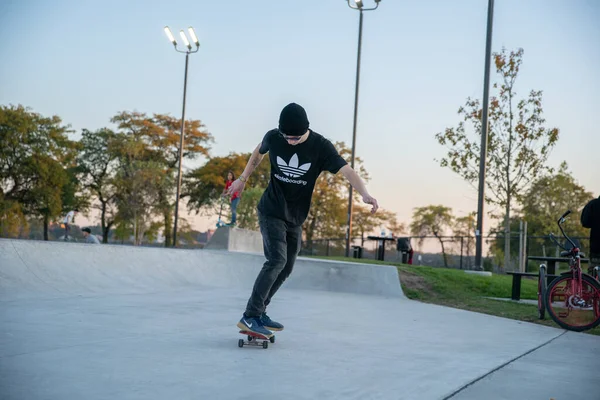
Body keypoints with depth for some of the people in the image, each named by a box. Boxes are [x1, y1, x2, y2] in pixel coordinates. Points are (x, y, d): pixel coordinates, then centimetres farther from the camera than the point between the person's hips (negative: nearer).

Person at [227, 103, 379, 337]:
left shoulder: (321, 147, -14)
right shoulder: (273, 137, -11)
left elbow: (347, 171, -25)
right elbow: (259, 153, 12)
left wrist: (364, 194, -43)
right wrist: (243, 179, 20)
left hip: (295, 218, 3)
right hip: (271, 212, -3)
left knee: (286, 269, 8)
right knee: (276, 260, -20)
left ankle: (259, 312, 23)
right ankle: (250, 317, -17)